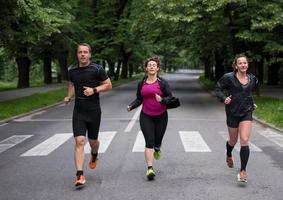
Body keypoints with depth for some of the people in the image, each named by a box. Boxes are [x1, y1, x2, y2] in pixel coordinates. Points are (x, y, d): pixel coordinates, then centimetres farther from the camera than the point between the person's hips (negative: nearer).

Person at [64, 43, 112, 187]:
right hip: (78, 111, 2)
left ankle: (94, 156, 50)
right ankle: (80, 175, -11)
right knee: (79, 141, -11)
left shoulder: (97, 69, -7)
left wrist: (94, 90, -17)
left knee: (93, 140, 13)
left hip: (94, 111, -1)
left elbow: (108, 85, -2)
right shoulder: (72, 70, 5)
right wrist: (69, 97, 6)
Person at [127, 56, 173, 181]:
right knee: (149, 142, -11)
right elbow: (139, 99, 12)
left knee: (157, 140, 8)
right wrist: (131, 106, -5)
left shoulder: (162, 83, -3)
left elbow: (170, 98, -5)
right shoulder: (141, 84, 5)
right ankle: (149, 169, -13)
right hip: (146, 117, 1)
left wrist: (162, 100, -25)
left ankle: (157, 149, 48)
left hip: (161, 116, 0)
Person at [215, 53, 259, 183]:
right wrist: (224, 99, -19)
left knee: (244, 141, -13)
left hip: (246, 113, 2)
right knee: (233, 141, 15)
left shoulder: (252, 79, 3)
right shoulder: (229, 77, -10)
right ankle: (229, 155, 51)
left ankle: (243, 171, -10)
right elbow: (218, 88, -3)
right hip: (233, 113, -1)